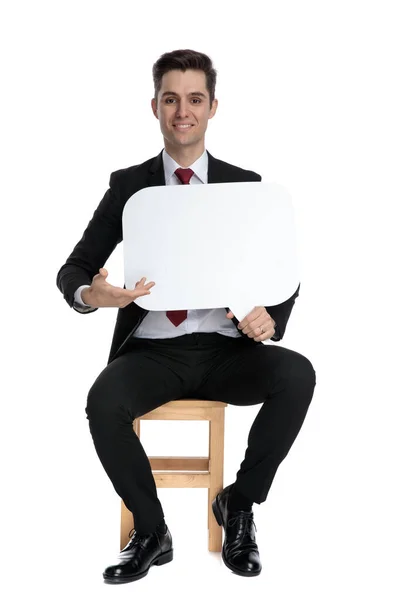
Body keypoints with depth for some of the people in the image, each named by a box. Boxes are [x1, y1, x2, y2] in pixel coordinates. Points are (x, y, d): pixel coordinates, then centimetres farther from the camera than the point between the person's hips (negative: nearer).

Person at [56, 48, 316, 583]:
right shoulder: (128, 185, 6)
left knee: (297, 374, -29)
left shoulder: (246, 185, 7)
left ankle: (239, 503, -6)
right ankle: (150, 531, -7)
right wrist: (89, 294, -23)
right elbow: (73, 268, 4)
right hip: (152, 352, 0)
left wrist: (270, 318, -19)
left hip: (226, 350, 1)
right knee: (104, 401, -31)